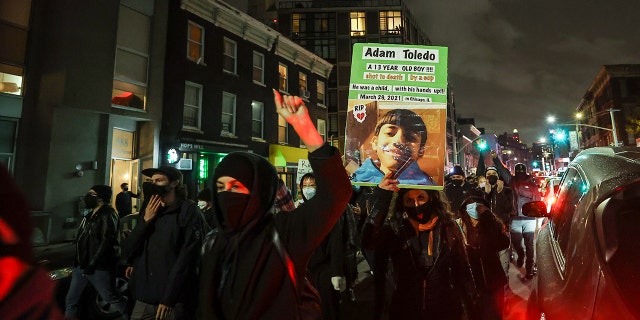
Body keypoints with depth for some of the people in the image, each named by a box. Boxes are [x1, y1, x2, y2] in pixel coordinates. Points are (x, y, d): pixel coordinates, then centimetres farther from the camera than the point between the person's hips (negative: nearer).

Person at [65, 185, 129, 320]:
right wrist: (78, 261, 15)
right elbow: (81, 239, 20)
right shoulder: (90, 215, 15)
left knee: (112, 298, 0)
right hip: (82, 265, 9)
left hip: (99, 267, -9)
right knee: (70, 301, 12)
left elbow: (107, 241, -19)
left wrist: (92, 264, -20)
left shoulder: (108, 215, -13)